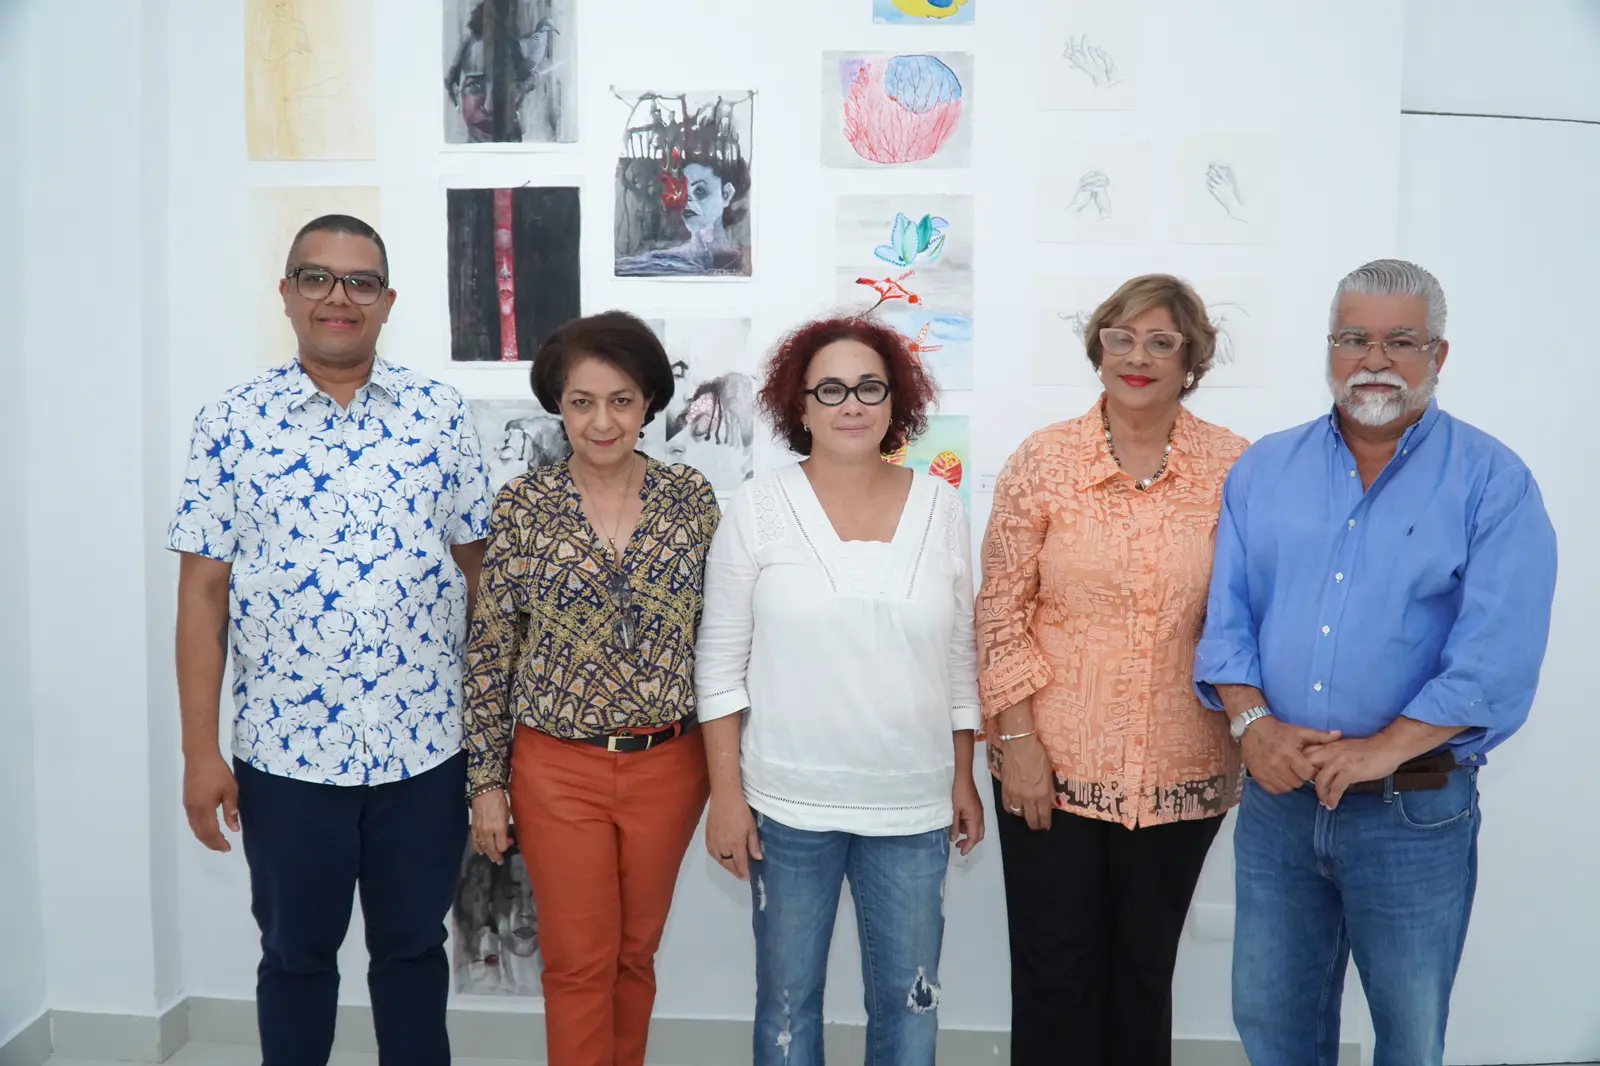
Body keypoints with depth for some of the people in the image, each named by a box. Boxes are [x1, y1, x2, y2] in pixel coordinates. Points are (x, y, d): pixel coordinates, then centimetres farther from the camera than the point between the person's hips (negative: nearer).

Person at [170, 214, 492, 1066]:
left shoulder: (440, 415, 1)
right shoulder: (231, 423, -1)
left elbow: (475, 567, 5)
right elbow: (203, 591, -1)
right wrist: (199, 750, -4)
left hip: (426, 743, 1)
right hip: (285, 749, 0)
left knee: (413, 946, 16)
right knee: (296, 952, 17)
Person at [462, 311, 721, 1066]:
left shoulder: (692, 497, -2)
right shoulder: (523, 503, -6)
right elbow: (489, 649, -2)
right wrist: (486, 779, -2)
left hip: (668, 765, 2)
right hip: (558, 768, -1)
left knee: (635, 952, 16)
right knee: (579, 962, 7)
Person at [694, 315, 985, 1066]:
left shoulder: (940, 507, 1)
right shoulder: (760, 507, -6)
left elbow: (960, 659, 8)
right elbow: (721, 662, -3)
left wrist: (964, 778, 8)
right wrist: (727, 795, -6)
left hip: (913, 804, 2)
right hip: (789, 803, -2)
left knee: (910, 1004, 12)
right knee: (787, 1000, 13)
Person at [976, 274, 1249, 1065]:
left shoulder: (1233, 467, -1)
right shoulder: (1043, 460, -5)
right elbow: (1001, 612, -4)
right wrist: (1016, 740, -8)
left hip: (1181, 772, 1)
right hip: (1054, 764, -1)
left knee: (1144, 971, 16)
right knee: (1055, 973, 9)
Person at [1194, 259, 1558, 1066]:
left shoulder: (1493, 481, -6)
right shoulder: (1263, 470, 5)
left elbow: (1496, 655, -15)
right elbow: (1226, 615, 2)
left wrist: (1380, 749, -21)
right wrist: (1253, 723, -13)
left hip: (1417, 810, -3)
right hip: (1275, 800, 3)